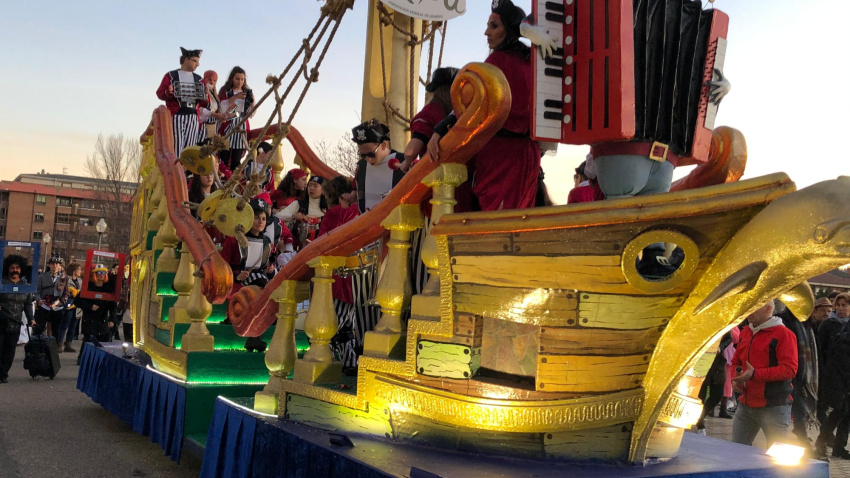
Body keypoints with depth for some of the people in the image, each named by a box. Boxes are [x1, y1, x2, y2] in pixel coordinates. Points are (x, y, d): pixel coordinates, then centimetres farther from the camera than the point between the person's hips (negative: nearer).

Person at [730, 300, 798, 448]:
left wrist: (755, 374, -23)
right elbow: (736, 362, 24)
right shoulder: (745, 332, 13)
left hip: (775, 408, -7)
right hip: (745, 405, 7)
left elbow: (790, 369, -17)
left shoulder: (784, 334, -9)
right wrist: (735, 378, 2)